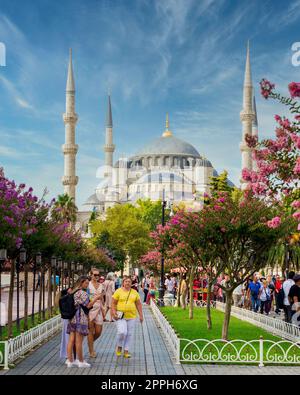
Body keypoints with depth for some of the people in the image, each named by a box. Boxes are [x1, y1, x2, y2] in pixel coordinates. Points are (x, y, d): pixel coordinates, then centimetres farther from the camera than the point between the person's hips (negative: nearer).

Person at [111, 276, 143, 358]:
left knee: (130, 334, 4)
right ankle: (119, 347, 9)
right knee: (122, 332, -17)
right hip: (121, 316, -3)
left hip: (131, 316, 3)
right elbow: (113, 303, 0)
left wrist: (141, 315, 8)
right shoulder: (118, 291, 1)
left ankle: (126, 351, 14)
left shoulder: (134, 292, 9)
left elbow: (138, 304, 12)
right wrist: (114, 313, -11)